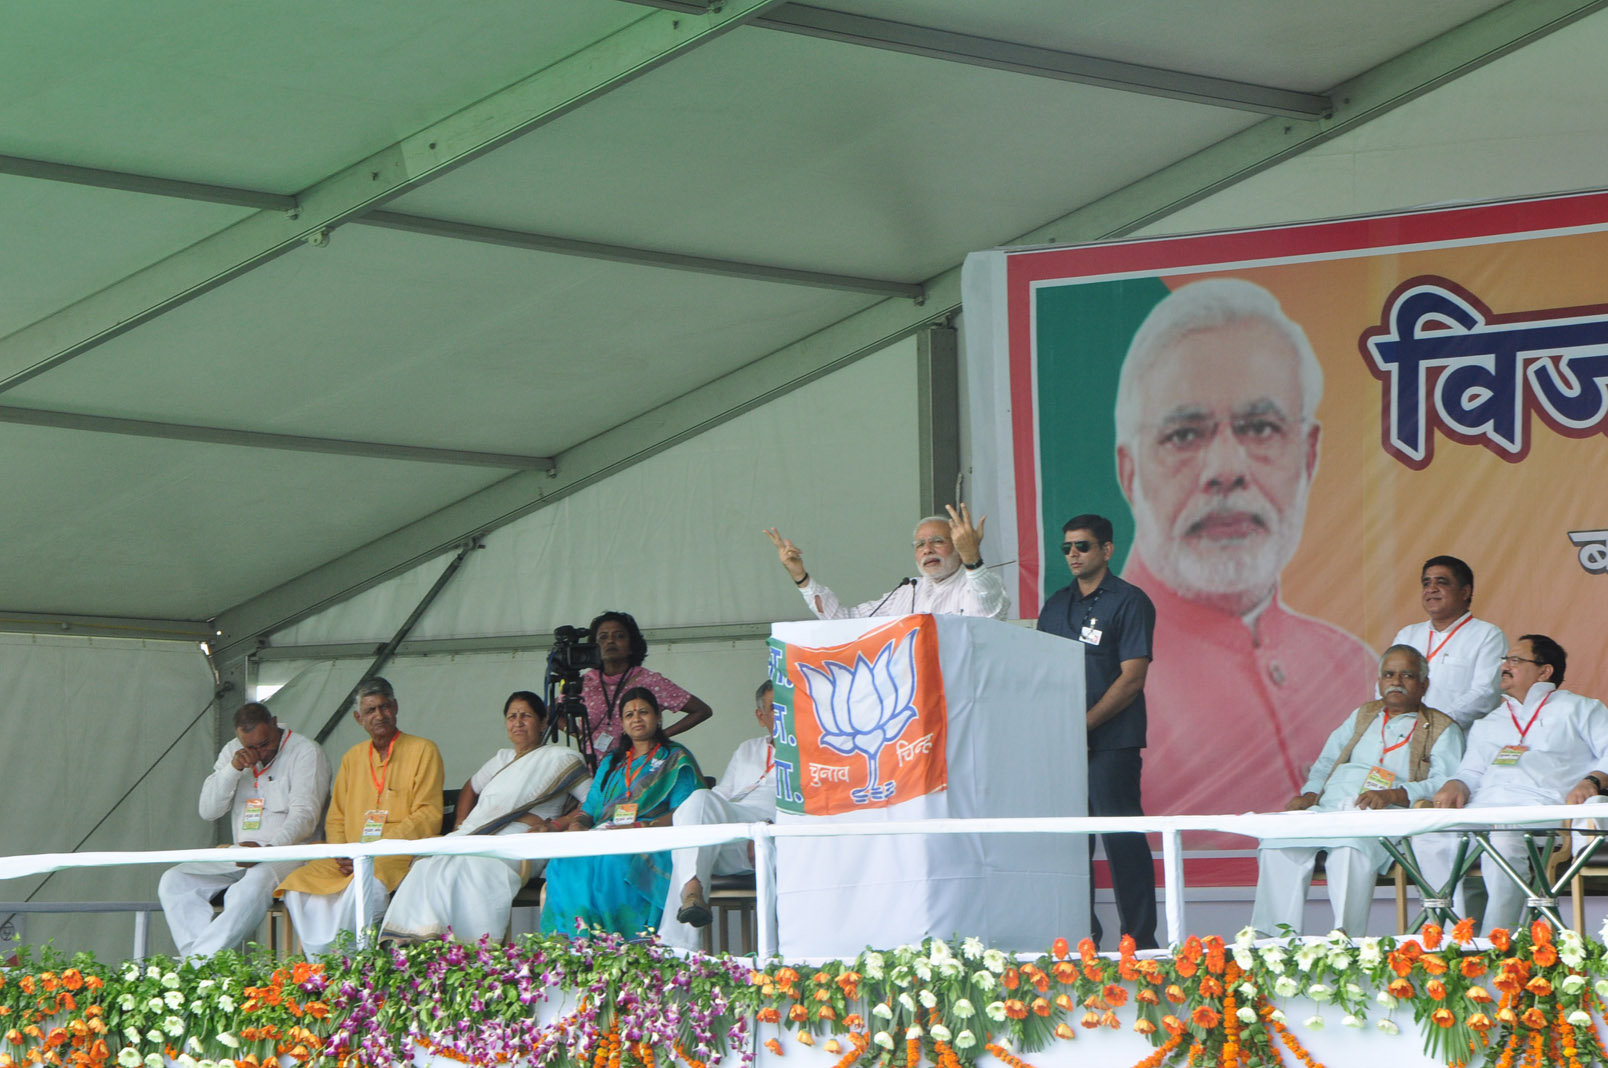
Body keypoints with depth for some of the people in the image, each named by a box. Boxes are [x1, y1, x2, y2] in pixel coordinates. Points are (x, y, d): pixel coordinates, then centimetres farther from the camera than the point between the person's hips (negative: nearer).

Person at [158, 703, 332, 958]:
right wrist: (233, 769, -9)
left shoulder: (306, 752, -5)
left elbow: (304, 816, -15)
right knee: (173, 881, -15)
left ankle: (203, 957, -43)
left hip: (288, 852, -6)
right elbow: (208, 811, 6)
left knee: (257, 880, -40)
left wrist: (269, 849, -31)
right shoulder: (232, 752, 13)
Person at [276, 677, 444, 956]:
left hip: (401, 858, -5)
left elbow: (428, 818, -5)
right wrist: (340, 853, -3)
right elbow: (336, 818, 20)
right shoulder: (353, 758, 21)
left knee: (365, 884, -37)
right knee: (298, 883, -21)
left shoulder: (423, 751, 3)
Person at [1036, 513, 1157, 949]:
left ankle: (1140, 940, -6)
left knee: (1122, 839, -8)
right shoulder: (1056, 605, 18)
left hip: (1111, 740, -6)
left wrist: (1086, 722, -14)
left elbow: (1132, 677, -8)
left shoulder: (1129, 602, -2)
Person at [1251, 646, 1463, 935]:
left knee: (1350, 848, -40)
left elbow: (1443, 784, -4)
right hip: (1328, 808, 5)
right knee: (1278, 845, -25)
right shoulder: (1362, 716, 31)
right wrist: (1309, 795, 5)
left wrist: (1392, 795, -20)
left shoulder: (1441, 729, 12)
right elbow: (1327, 762, 28)